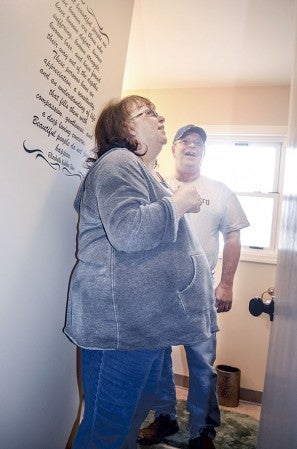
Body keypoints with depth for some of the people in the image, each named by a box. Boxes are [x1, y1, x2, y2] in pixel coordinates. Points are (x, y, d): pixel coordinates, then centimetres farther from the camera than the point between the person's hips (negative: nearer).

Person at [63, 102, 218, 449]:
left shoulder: (148, 173, 20)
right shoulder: (117, 163, -12)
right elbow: (127, 231, -29)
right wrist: (179, 202, -16)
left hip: (149, 322, 10)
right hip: (119, 326, -10)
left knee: (134, 417, 24)